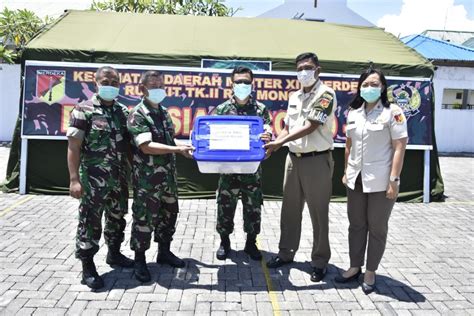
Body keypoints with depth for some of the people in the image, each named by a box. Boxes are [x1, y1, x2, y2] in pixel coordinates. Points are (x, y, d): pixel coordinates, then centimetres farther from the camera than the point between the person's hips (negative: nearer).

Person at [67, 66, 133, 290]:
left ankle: (114, 254, 36)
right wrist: (74, 179, -18)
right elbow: (73, 146, -12)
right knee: (90, 222, 2)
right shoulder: (84, 110, -8)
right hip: (93, 179, -6)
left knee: (117, 219, 18)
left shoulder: (122, 111, 9)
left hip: (119, 178, 6)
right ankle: (88, 267, 16)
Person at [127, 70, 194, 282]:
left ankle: (164, 252, 33)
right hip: (147, 178, -8)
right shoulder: (137, 116, -14)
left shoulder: (163, 112, 10)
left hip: (168, 175, 8)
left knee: (169, 213, 17)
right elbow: (147, 147, -25)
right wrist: (177, 149, -30)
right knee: (144, 218, 3)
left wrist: (182, 148, 5)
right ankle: (139, 260, 18)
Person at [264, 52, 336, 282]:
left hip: (317, 160, -6)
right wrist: (272, 146, -1)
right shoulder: (294, 97, 13)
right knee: (290, 209, 13)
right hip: (293, 158, 7)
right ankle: (286, 253, 28)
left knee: (318, 213, 3)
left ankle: (320, 261, 17)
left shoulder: (325, 94, -10)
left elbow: (310, 128, -17)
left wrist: (280, 142, -20)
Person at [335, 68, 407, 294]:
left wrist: (394, 180, -15)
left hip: (380, 181, -5)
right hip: (356, 179, 5)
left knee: (377, 228, 8)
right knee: (356, 225, 13)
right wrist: (346, 172, 12)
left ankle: (370, 272, 22)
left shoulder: (392, 112, -7)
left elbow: (399, 148, -10)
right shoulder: (353, 112, 8)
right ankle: (355, 267, 28)